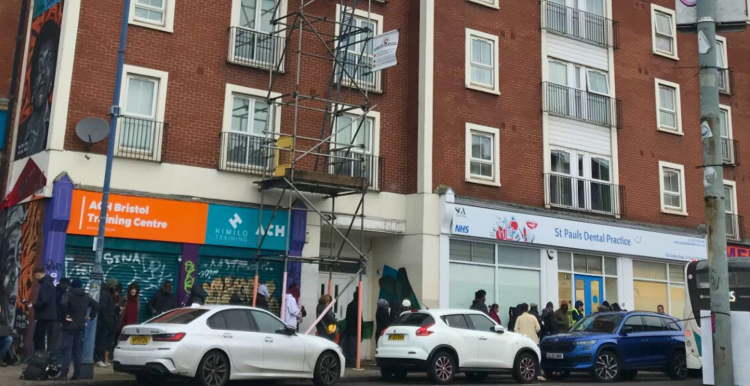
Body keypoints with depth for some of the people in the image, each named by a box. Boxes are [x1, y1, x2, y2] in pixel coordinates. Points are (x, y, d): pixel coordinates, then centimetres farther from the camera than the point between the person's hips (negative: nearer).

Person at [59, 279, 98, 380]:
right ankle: (77, 374, 7)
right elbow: (96, 305, 12)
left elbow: (63, 303, -24)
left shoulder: (69, 294, -5)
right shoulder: (86, 296, 11)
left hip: (69, 326, -5)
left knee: (67, 349, -6)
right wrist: (90, 316, 11)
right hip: (81, 326, 5)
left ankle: (64, 373, -13)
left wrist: (66, 315, -14)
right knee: (78, 350, 8)